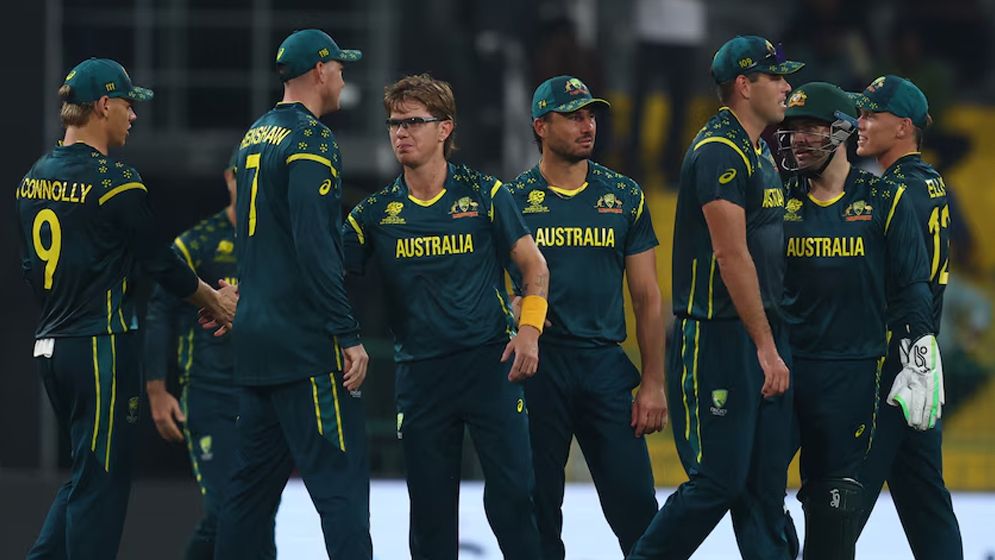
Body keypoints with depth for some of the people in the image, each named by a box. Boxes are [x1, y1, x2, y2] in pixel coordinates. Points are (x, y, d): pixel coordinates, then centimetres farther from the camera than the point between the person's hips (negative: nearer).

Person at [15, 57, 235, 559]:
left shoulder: (34, 179, 10)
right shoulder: (114, 181, -13)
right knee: (101, 479, -3)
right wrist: (216, 302, 8)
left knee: (87, 474, 16)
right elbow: (161, 264, -7)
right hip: (101, 348, -8)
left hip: (51, 346, 8)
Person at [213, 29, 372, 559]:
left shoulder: (254, 138, 16)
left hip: (255, 337, 9)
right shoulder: (310, 138, -12)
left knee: (254, 477, 13)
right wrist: (349, 335, -18)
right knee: (341, 480, -11)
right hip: (305, 342, -9)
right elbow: (315, 247, -19)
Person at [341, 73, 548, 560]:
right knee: (430, 506, 4)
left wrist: (529, 329, -8)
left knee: (511, 494, -9)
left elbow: (534, 267, 7)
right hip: (420, 371, 2)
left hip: (489, 361, -2)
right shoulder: (376, 213, 5)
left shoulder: (483, 194, 1)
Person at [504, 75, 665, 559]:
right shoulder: (513, 200, 4)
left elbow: (647, 296, 10)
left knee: (635, 505, -6)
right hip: (537, 361, -1)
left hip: (605, 364, 1)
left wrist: (653, 383, 3)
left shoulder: (624, 197, 9)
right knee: (539, 506, 2)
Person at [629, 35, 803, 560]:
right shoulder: (718, 152, -14)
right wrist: (767, 347, -19)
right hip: (720, 338, -9)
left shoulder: (760, 154, 17)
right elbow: (731, 256, -19)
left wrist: (776, 341, 14)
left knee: (766, 483, 6)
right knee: (719, 480, -8)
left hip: (762, 333, 9)